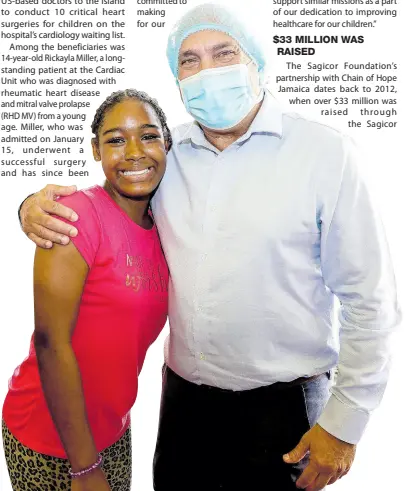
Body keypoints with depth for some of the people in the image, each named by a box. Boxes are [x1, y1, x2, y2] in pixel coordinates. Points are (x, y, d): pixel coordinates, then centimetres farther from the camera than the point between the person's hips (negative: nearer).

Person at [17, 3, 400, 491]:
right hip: (183, 395, 4)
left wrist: (344, 421, -7)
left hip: (282, 404, -3)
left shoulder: (324, 152, -11)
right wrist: (37, 206, -9)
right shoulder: (163, 155, 0)